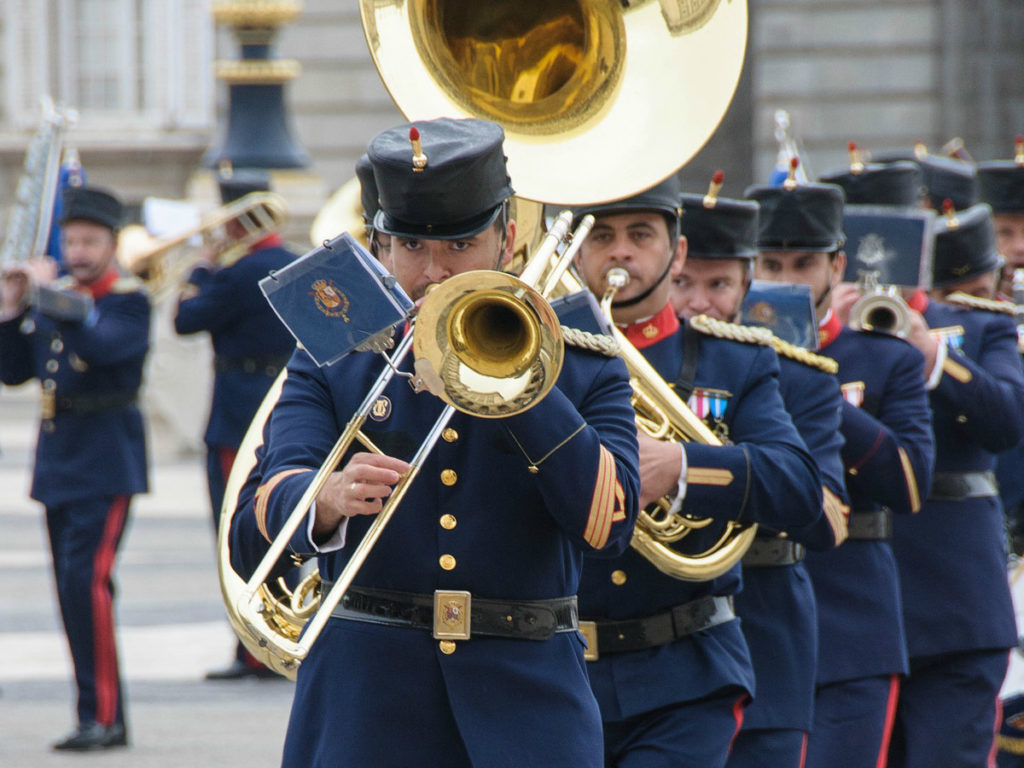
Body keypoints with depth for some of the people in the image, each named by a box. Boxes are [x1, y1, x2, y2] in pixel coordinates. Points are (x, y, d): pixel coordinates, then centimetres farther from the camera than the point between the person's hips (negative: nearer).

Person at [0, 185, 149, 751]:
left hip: (105, 464, -7)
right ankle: (102, 718, 13)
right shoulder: (55, 297, 13)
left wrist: (58, 299, -27)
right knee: (72, 588, 7)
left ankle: (101, 716, -16)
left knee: (87, 578, -17)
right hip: (58, 462, 7)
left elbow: (103, 346, -25)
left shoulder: (129, 302, -5)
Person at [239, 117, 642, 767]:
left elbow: (610, 520, -7)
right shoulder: (332, 359, 9)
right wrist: (330, 500, -29)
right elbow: (275, 497, -6)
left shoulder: (582, 367, 8)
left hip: (528, 701, 0)